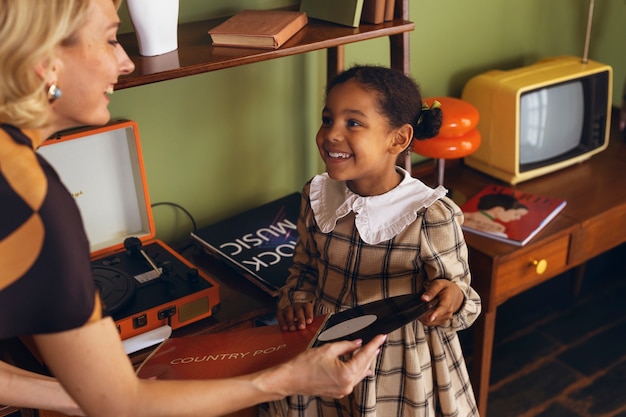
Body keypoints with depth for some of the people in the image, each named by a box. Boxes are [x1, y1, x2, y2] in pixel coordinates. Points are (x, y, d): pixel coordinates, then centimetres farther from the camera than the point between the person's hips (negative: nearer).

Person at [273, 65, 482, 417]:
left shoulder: (431, 217, -22)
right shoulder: (317, 198, -8)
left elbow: (455, 297, -11)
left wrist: (453, 298, -33)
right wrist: (296, 303, -11)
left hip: (402, 374, -3)